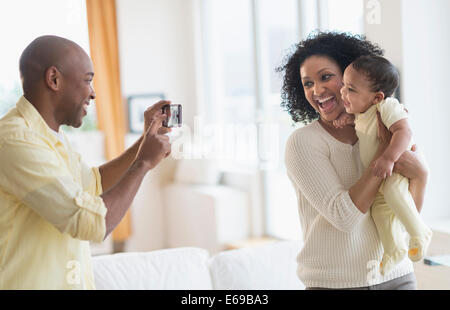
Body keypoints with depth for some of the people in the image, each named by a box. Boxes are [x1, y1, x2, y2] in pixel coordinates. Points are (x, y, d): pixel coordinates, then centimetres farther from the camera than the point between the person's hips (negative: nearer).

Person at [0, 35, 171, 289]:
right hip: (31, 282, -9)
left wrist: (146, 140, 16)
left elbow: (94, 183, 26)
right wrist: (144, 162, -13)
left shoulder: (52, 137, 11)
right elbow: (94, 223, -25)